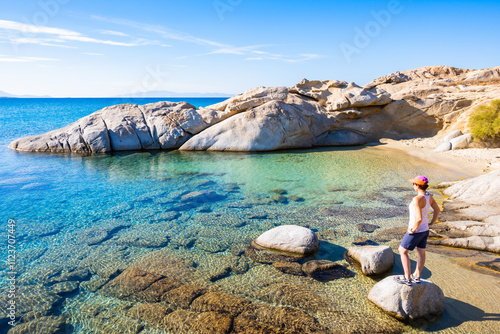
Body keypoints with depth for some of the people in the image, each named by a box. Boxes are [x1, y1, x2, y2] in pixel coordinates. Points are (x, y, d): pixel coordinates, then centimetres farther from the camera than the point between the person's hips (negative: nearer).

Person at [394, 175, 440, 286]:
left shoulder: (417, 199, -31)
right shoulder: (429, 196, -3)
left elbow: (419, 218, -35)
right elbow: (437, 210, 10)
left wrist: (413, 229, -20)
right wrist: (431, 223, 16)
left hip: (416, 231, -9)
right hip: (425, 230, 9)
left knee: (402, 251, 8)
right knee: (421, 253, 20)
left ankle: (407, 279, 13)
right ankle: (416, 277, 36)